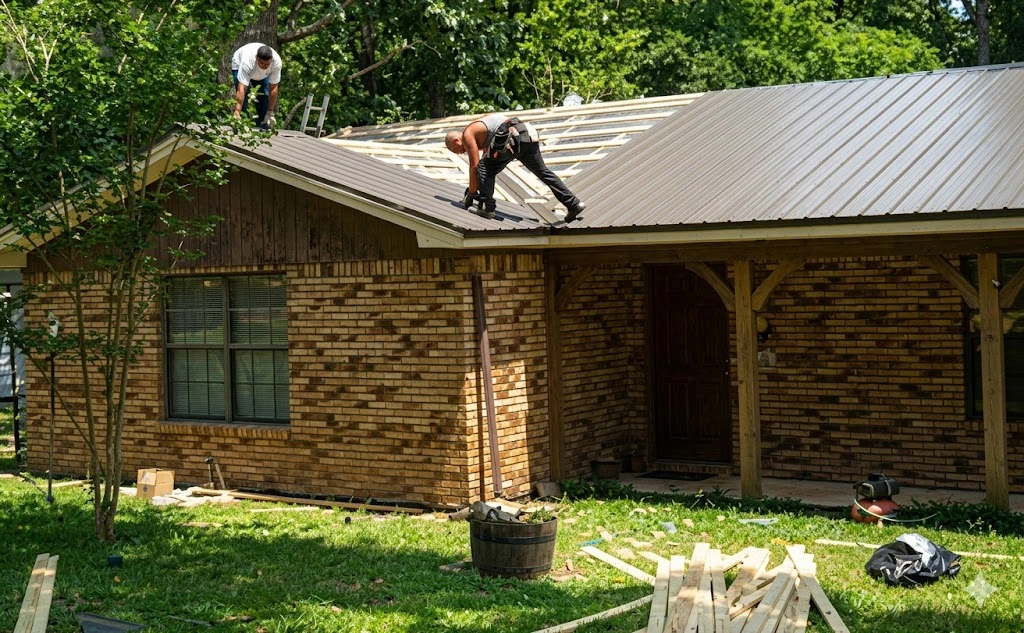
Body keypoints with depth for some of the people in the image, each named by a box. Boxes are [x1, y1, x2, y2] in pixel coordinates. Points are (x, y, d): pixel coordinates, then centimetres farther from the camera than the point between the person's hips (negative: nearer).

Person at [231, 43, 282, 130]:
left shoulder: (276, 61, -38)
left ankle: (264, 128, 1)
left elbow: (273, 88, -30)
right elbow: (241, 89, -50)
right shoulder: (248, 61, -47)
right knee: (243, 96, -19)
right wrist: (237, 113, -55)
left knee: (265, 97, -9)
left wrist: (270, 112, -27)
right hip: (239, 65, -3)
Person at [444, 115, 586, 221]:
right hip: (529, 137, 9)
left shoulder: (467, 135, 7)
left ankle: (489, 208, -5)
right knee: (544, 173, 18)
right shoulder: (480, 131, 35)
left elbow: (474, 166, 1)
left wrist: (471, 194, 8)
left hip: (512, 138, -9)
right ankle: (574, 204, 19)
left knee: (485, 167, 2)